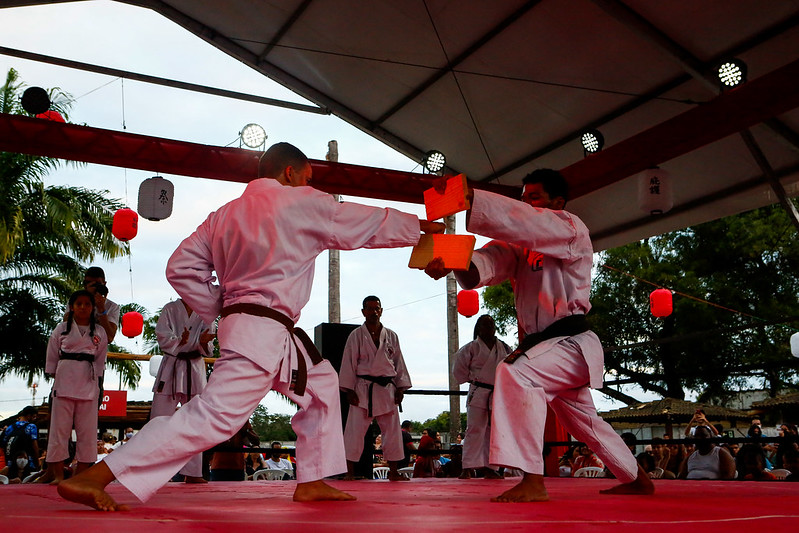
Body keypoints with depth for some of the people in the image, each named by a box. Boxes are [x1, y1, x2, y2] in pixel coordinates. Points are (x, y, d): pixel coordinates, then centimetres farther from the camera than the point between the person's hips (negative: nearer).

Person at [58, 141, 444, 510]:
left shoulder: (224, 214, 14)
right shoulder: (302, 203, -4)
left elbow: (181, 267, 11)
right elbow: (370, 223, 5)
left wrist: (220, 311, 15)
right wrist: (422, 226, 19)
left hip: (239, 324, 10)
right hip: (263, 331, -10)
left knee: (322, 383, 22)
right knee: (214, 416, -16)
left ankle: (312, 483, 23)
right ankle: (90, 479, -18)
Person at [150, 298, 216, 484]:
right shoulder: (170, 309, 3)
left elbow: (208, 349, 0)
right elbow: (162, 337, -7)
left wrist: (203, 343, -23)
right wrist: (179, 341, -26)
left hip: (195, 368, 2)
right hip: (171, 367, -1)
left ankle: (192, 473, 9)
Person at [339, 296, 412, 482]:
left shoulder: (391, 336, 10)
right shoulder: (356, 336, 0)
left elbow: (399, 363, 13)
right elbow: (348, 363, -2)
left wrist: (401, 388, 6)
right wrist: (349, 390, -8)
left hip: (386, 389, 4)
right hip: (363, 389, -4)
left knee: (392, 431, 6)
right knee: (355, 430, -6)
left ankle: (393, 472, 17)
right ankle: (350, 472, 2)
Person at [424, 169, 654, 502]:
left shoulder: (571, 229, -9)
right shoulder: (521, 243, 12)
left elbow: (523, 220, -28)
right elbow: (493, 259, -10)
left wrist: (470, 198, -37)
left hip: (572, 344, -9)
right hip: (545, 344, 9)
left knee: (514, 374, -33)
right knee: (583, 421, 24)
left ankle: (532, 482, -35)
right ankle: (636, 479, 46)